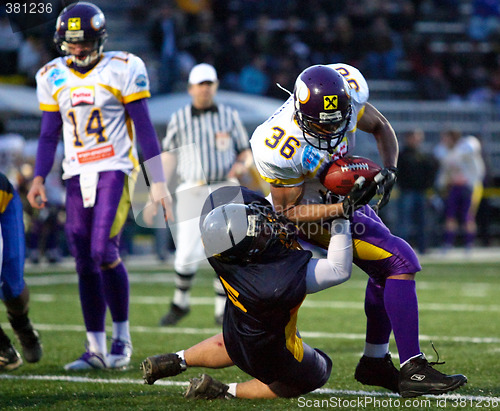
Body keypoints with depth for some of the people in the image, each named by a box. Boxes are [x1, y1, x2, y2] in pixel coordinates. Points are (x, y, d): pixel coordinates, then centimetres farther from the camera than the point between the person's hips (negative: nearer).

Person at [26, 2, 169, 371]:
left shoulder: (123, 70, -5)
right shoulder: (53, 77, 8)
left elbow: (144, 128, -4)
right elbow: (49, 135, 14)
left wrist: (157, 181, -7)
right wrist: (39, 179, 1)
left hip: (114, 170, -5)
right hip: (77, 174, 5)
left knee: (103, 252, -18)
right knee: (84, 262, 2)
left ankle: (123, 336, -1)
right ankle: (96, 349, 9)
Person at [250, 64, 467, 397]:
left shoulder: (348, 92, -20)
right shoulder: (279, 147, -36)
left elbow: (380, 127, 2)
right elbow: (289, 212, -23)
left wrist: (390, 170, -15)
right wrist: (342, 209, -36)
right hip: (315, 211, -8)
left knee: (385, 271, 16)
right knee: (401, 263, -16)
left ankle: (375, 363, 31)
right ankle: (413, 371, -16)